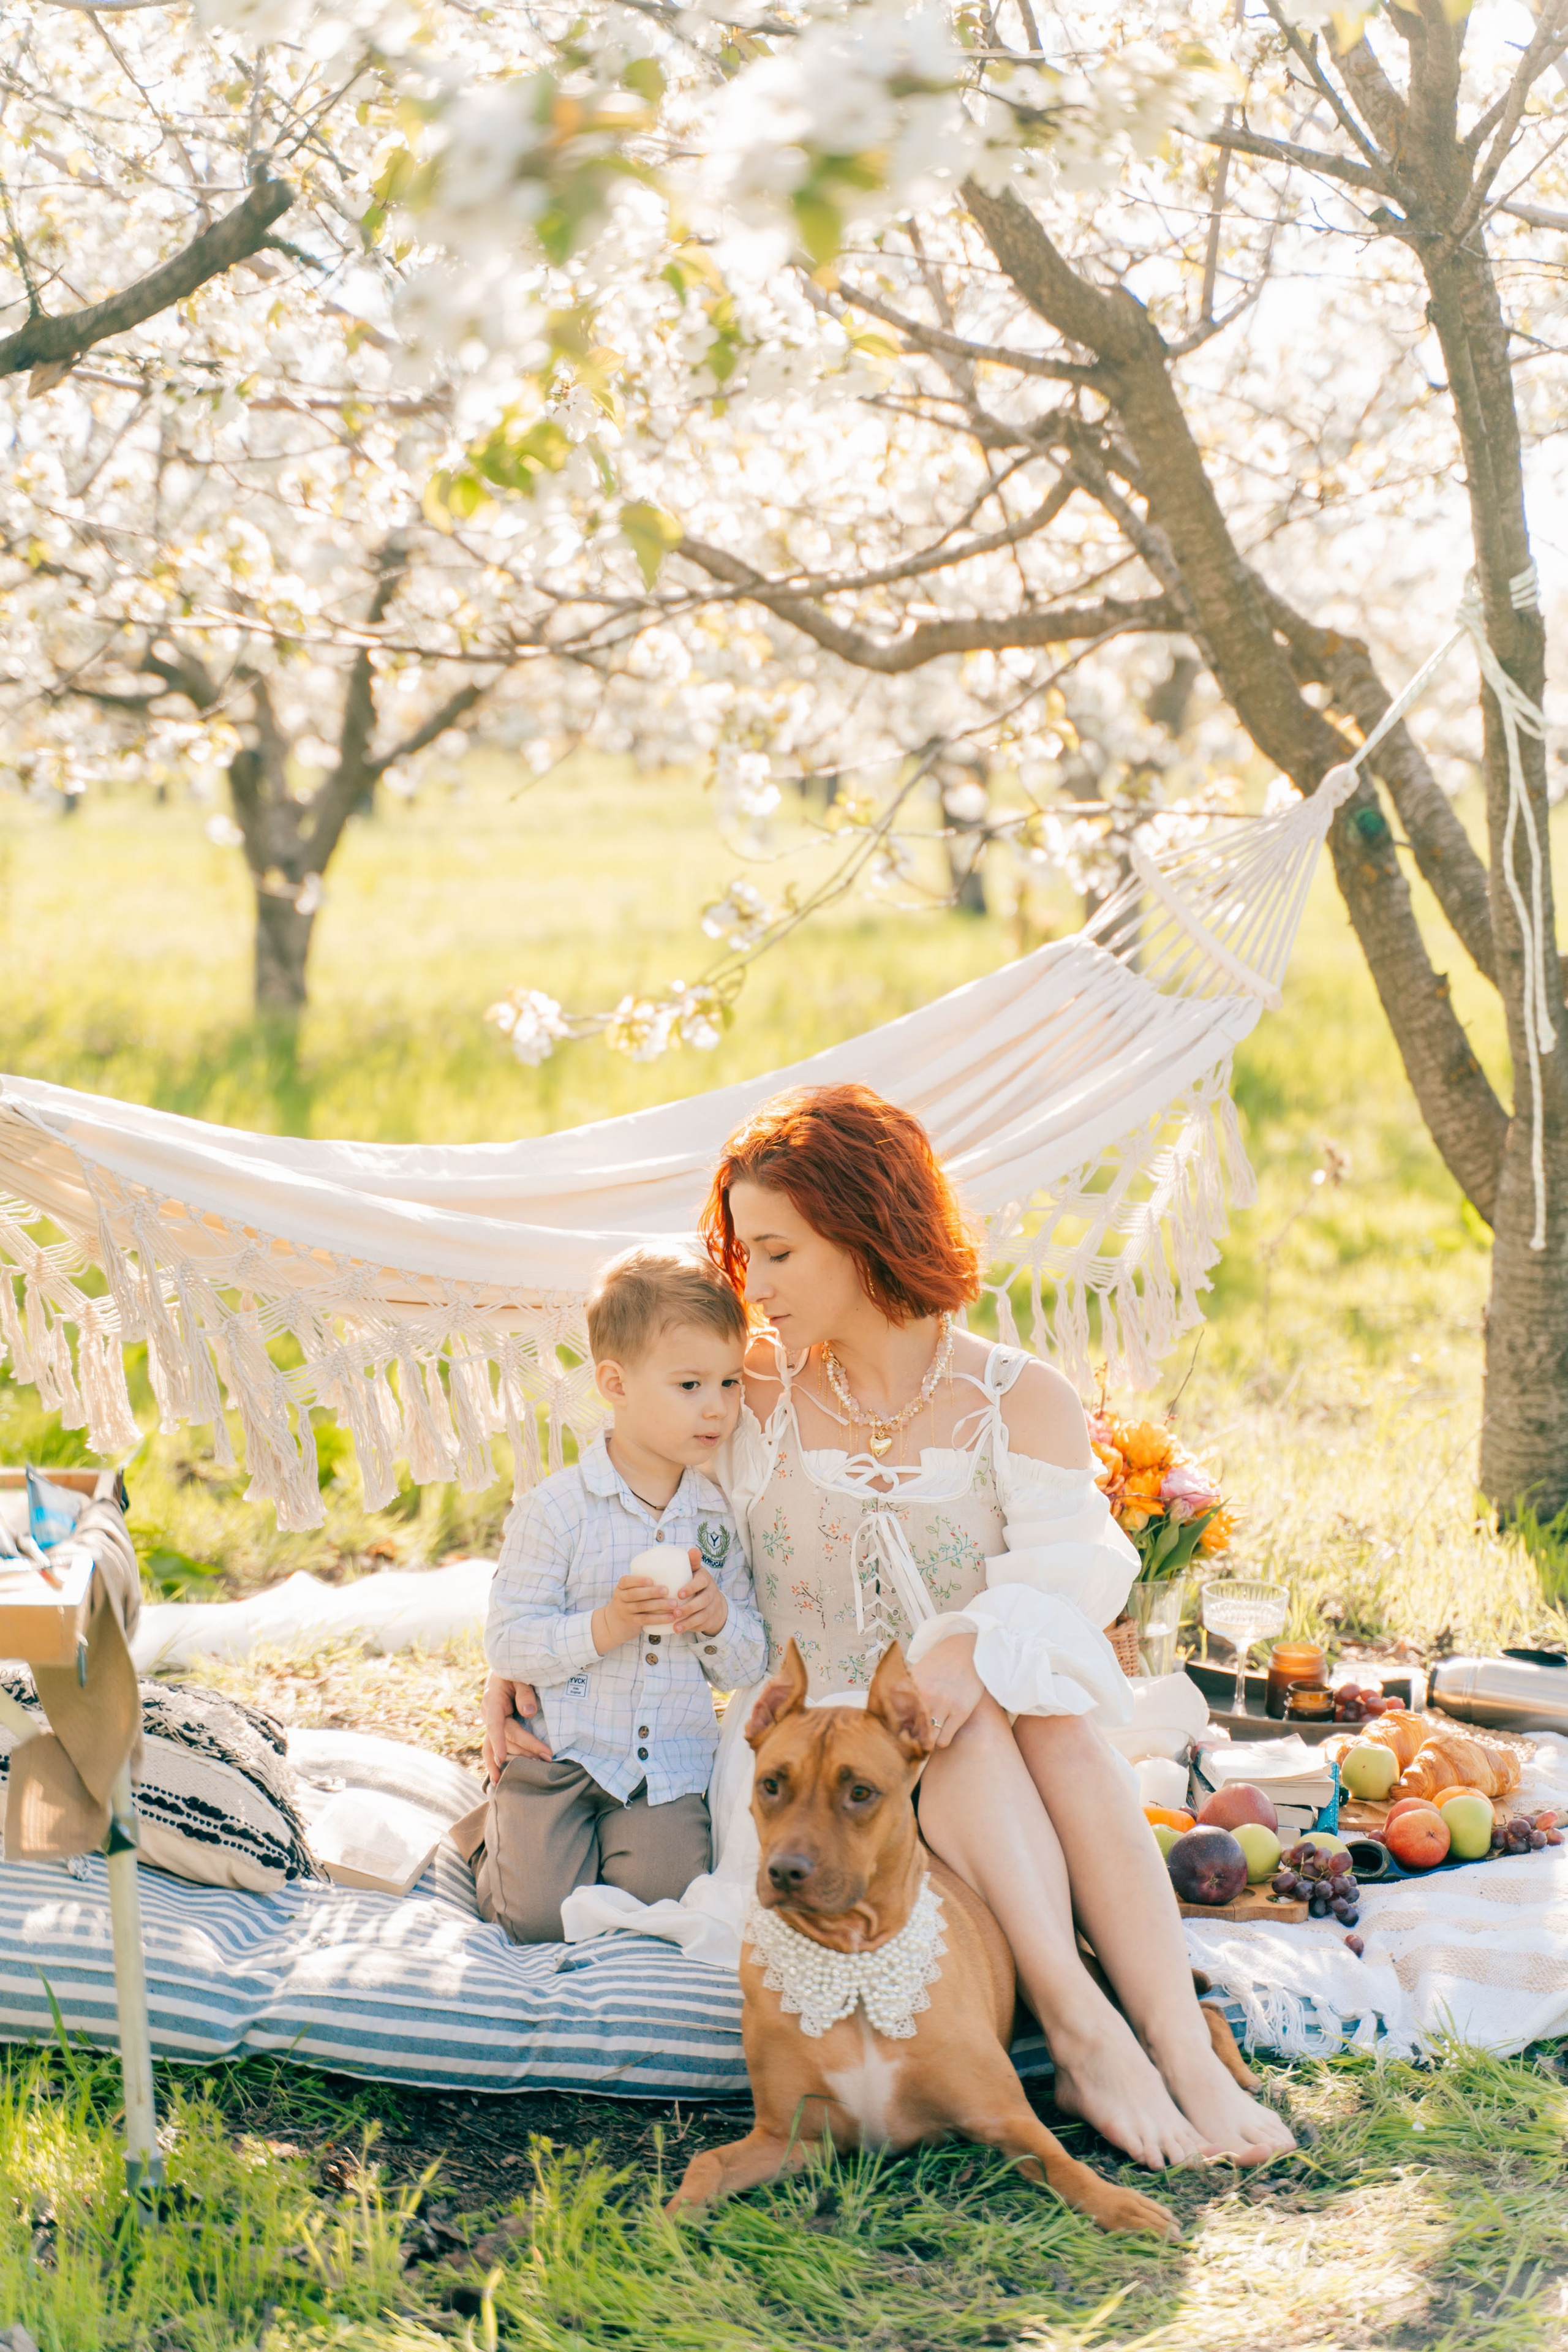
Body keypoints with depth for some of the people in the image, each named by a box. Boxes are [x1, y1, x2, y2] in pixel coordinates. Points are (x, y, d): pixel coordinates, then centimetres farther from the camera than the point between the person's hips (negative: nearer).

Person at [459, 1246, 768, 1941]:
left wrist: (719, 1619, -13)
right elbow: (505, 1642, -10)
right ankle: (499, 1826, 19)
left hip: (672, 1764, 3)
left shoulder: (720, 1516, 4)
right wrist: (603, 1628, -23)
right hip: (563, 1750, -3)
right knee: (539, 1916, -13)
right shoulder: (555, 1508, -9)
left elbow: (749, 1668, 8)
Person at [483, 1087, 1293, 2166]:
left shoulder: (1024, 1403, 1)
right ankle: (1082, 2034, -45)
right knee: (964, 1727, -33)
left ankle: (1185, 2049, -41)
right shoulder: (758, 1396, 5)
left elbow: (1059, 1590, -11)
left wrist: (973, 1649, -32)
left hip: (1006, 1751, 0)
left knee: (1050, 1712, -34)